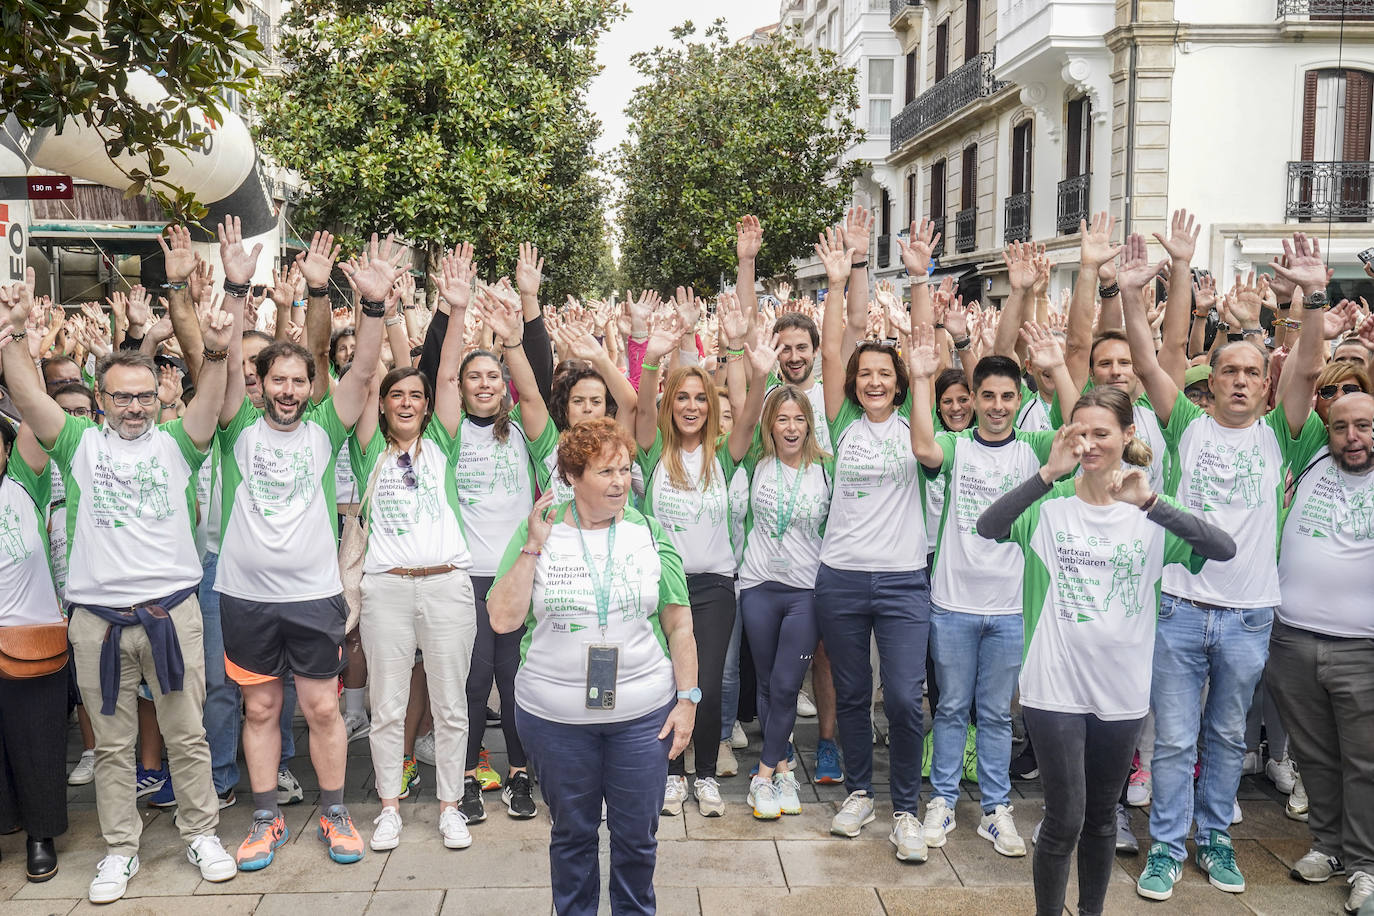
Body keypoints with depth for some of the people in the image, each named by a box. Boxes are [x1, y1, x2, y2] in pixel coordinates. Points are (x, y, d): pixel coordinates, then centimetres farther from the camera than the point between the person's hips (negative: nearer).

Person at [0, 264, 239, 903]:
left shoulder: (175, 443, 4)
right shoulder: (81, 443, 5)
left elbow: (210, 402, -14)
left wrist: (215, 353, -33)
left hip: (171, 611, -1)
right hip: (97, 618, 1)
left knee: (187, 735, 9)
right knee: (112, 743, 12)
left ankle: (201, 834, 26)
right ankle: (120, 849, 26)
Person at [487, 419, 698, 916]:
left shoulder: (650, 534, 0)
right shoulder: (537, 532, -2)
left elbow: (679, 625, 3)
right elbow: (503, 619, -8)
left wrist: (688, 698, -1)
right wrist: (533, 546, -14)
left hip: (644, 714, 1)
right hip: (555, 717, 0)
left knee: (637, 836, 11)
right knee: (572, 832, 15)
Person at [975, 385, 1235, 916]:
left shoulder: (1151, 513, -1)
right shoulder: (1051, 504, -5)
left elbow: (1224, 549, -17)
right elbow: (989, 528, -24)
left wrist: (1150, 503, -30)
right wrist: (1049, 472, -33)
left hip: (1123, 691, 3)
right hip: (1055, 687, -2)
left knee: (1102, 816, 18)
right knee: (1064, 820, 0)